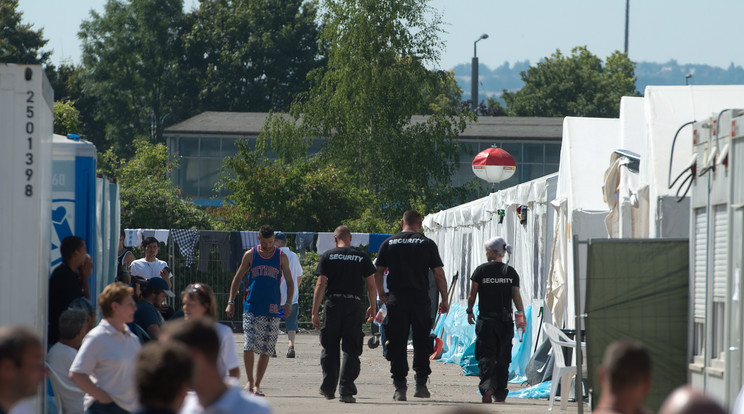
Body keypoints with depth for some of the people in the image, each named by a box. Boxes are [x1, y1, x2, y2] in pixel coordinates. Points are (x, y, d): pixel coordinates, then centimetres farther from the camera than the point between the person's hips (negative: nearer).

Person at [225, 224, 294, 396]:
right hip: (251, 307, -1)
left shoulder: (281, 257, 5)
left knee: (266, 349, 1)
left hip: (272, 309, 1)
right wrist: (231, 302, 4)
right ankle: (250, 380, 3)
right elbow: (237, 278, 11)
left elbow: (289, 282, 9)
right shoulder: (250, 255, 4)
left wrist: (288, 303, -5)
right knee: (249, 345, -13)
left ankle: (257, 384, 11)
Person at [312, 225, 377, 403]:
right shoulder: (362, 257, 5)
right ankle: (346, 390, -7)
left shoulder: (328, 256, 2)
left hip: (333, 304, 0)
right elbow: (371, 285, 4)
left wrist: (315, 312, -4)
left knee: (330, 349, 13)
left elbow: (320, 285, -4)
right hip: (354, 306, 0)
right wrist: (373, 307, 18)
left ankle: (328, 388, 19)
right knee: (351, 350, 1)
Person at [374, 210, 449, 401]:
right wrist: (444, 300, 6)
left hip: (396, 301, 1)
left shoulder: (388, 243, 6)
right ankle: (421, 384, 4)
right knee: (421, 343, 8)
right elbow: (439, 274, 0)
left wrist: (382, 295, 18)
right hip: (421, 300, -1)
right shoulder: (427, 244, 2)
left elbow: (378, 272, 7)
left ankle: (400, 387, 0)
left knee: (397, 345, 3)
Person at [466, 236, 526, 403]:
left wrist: (469, 311, 14)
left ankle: (487, 385, -24)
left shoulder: (481, 270, -4)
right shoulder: (511, 272, 2)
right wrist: (522, 316, 2)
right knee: (503, 357, 11)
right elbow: (517, 297, -2)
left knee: (486, 356, -2)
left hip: (486, 320, -2)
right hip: (505, 321, 3)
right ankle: (500, 393, 14)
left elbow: (472, 295, 1)